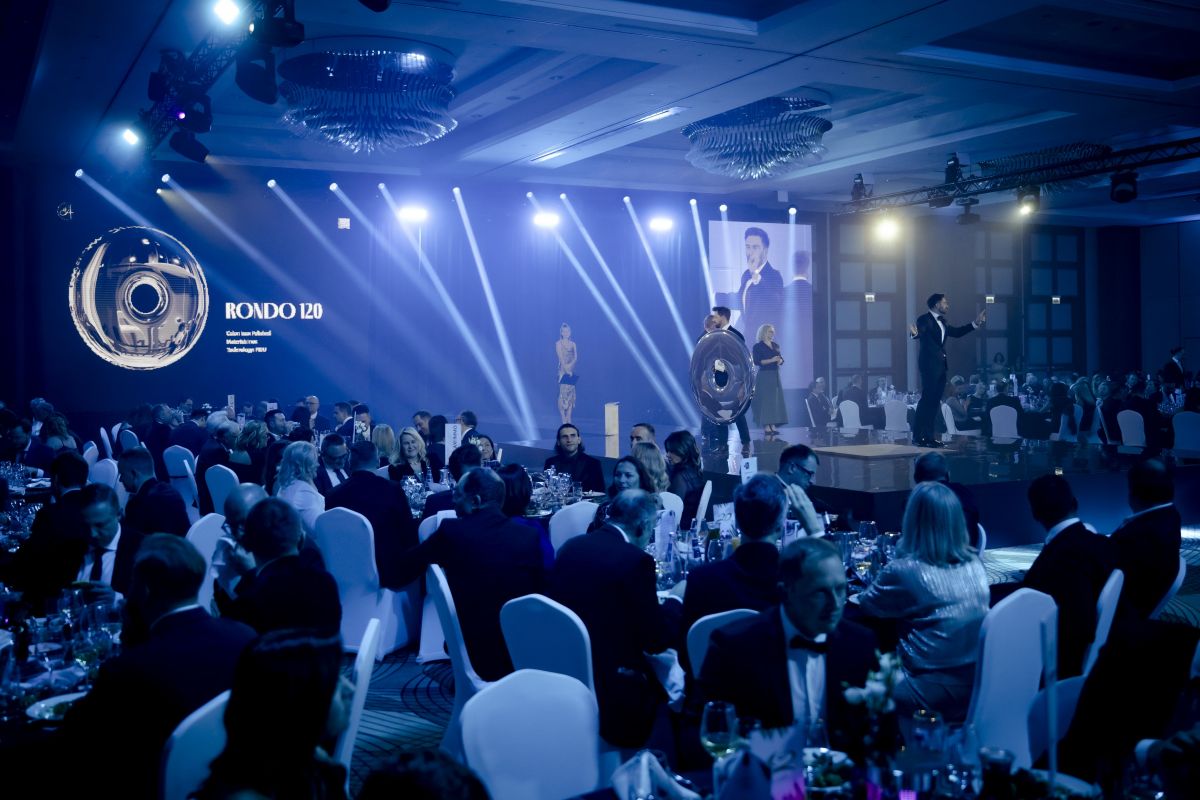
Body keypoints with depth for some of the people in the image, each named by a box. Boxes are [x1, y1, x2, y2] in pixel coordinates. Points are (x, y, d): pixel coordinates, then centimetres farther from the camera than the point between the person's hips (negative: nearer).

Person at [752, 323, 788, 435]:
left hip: (775, 375, 7)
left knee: (776, 400, 3)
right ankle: (766, 426, -9)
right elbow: (756, 361, -13)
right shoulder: (758, 346, -5)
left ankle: (773, 425, 4)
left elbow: (780, 358, 18)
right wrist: (771, 360, -20)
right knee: (765, 400, -9)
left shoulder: (775, 345, 14)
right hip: (764, 375, -7)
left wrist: (780, 360, -5)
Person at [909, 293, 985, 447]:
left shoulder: (942, 321, 18)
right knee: (927, 399, -12)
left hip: (940, 365, 9)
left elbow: (956, 332, 25)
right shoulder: (924, 319, -7)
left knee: (935, 401, 7)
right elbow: (920, 335, -23)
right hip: (929, 364, -9)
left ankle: (928, 436, 10)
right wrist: (914, 334, -47)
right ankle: (917, 436, -10)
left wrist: (975, 323, 24)